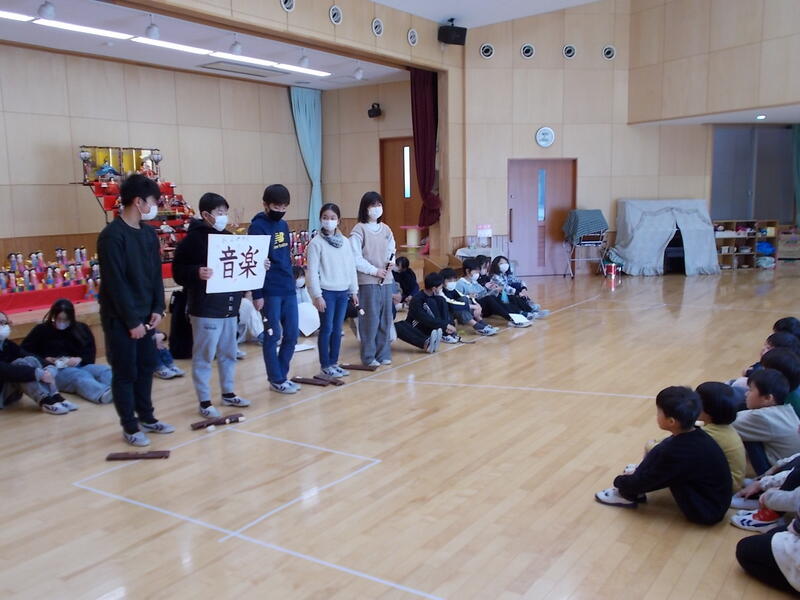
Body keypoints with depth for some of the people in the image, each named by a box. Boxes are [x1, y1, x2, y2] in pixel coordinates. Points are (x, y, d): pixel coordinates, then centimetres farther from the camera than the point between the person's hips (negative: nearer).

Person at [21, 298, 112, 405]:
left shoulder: (81, 328, 16)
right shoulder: (42, 330, 10)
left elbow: (91, 352, 11)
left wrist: (80, 359, -11)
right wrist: (44, 360, -8)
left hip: (80, 366, 4)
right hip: (53, 370, -4)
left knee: (104, 370, -29)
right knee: (79, 376, -38)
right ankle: (105, 394, -71)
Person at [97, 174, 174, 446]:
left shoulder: (149, 233, 7)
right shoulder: (112, 236, -17)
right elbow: (115, 283, -19)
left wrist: (157, 309, 0)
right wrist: (132, 320, -18)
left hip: (145, 315, 7)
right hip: (120, 318, -7)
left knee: (147, 366, 15)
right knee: (125, 373, 2)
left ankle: (146, 417, 29)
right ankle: (129, 427, 15)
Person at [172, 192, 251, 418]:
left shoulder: (228, 237, 12)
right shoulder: (193, 239, -10)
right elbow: (178, 271, -13)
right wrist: (196, 273, -31)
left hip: (230, 306, 7)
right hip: (206, 309, -7)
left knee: (229, 352, 16)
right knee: (204, 355, 1)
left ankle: (228, 393, 30)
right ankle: (204, 402, 10)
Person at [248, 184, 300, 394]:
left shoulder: (283, 225, 12)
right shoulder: (258, 227, -10)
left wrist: (290, 280, 17)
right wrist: (257, 294, -15)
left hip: (289, 289, 7)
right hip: (270, 291, -7)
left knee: (292, 335, 9)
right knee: (273, 337, 2)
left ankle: (282, 375, 23)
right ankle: (276, 380, 14)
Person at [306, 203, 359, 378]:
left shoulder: (345, 241, 9)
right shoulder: (316, 243, -6)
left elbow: (351, 267, 12)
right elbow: (312, 271, -9)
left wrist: (354, 290, 10)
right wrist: (317, 295, -14)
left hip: (343, 292, 5)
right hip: (326, 292, -5)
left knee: (338, 329, 10)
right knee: (327, 329, 0)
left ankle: (334, 363, 19)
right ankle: (325, 365, 10)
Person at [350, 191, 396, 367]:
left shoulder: (385, 229, 12)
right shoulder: (359, 230, -6)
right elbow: (355, 258, -10)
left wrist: (391, 261, -3)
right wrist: (375, 271, -13)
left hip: (386, 280, 6)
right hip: (367, 281, -6)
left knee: (386, 318, 9)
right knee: (370, 319, -3)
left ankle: (383, 353, 19)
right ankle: (369, 357, 7)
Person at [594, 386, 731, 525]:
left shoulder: (676, 452, -27)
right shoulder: (696, 435, -4)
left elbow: (644, 480, -14)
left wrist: (619, 481, 3)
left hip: (706, 512, -8)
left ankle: (628, 495, 3)